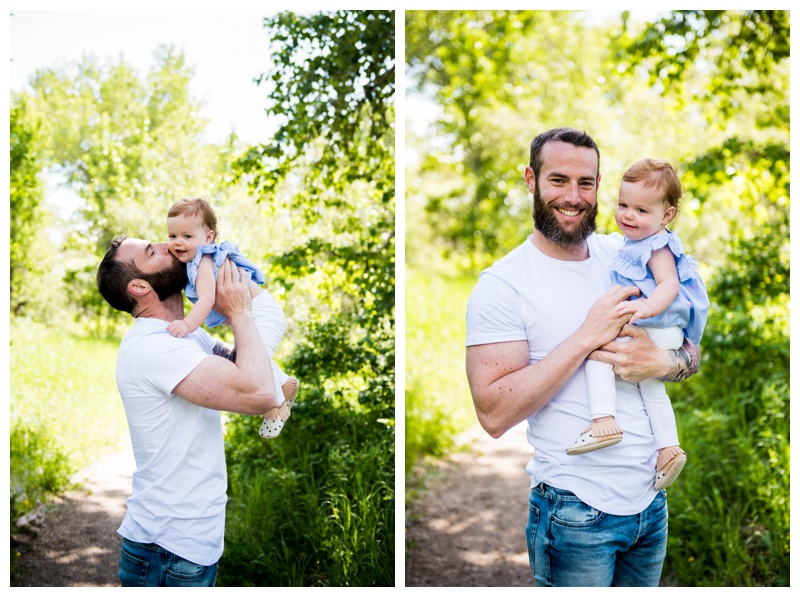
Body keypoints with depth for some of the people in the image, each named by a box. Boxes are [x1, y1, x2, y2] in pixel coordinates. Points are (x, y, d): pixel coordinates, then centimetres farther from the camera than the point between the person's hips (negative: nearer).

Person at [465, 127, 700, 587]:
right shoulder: (502, 284, -13)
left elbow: (692, 351, 9)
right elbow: (494, 414, -22)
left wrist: (662, 362, -15)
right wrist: (588, 337, -24)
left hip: (650, 494, 6)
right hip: (576, 510, -5)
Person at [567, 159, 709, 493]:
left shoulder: (658, 247, -16)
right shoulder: (634, 243, 13)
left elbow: (670, 284, -31)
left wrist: (647, 307, -46)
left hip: (657, 331, -11)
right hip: (660, 336, 11)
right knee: (650, 387, 23)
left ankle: (604, 422, -25)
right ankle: (668, 448, 34)